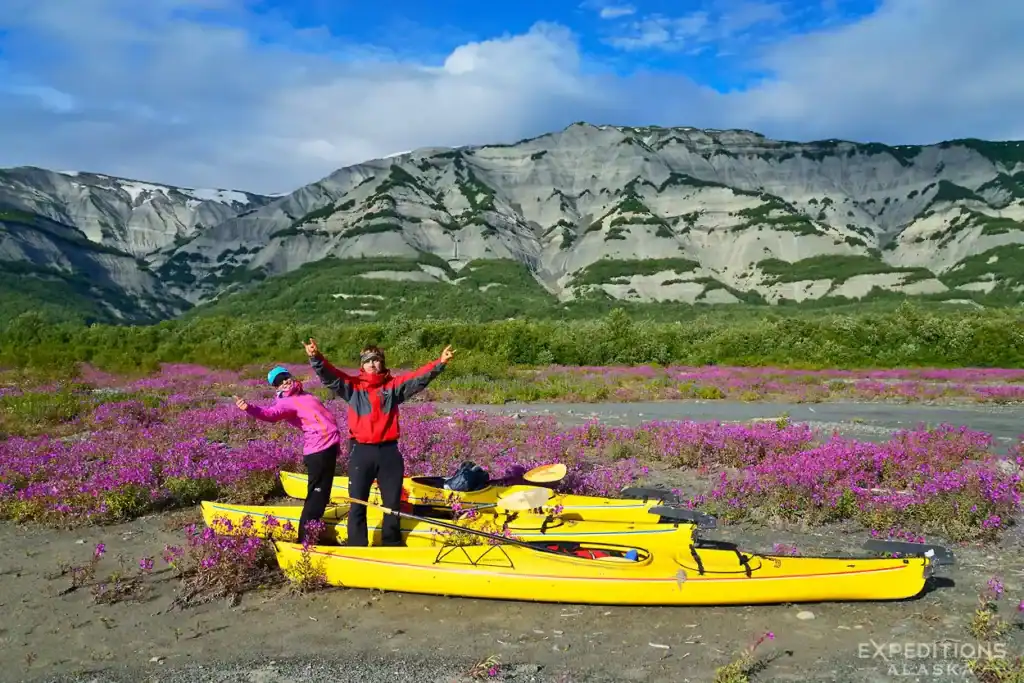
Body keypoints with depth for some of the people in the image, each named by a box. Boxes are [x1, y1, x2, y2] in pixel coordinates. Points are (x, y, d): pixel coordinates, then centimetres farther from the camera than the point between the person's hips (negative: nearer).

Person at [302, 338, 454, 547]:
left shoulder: (394, 385, 6)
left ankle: (392, 544, 29)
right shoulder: (353, 386, 3)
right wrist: (316, 358, -29)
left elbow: (419, 377, -3)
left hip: (389, 452, 1)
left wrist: (439, 363, -18)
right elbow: (330, 376, -10)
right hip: (361, 452, -1)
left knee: (392, 502, 12)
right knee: (357, 504, 4)